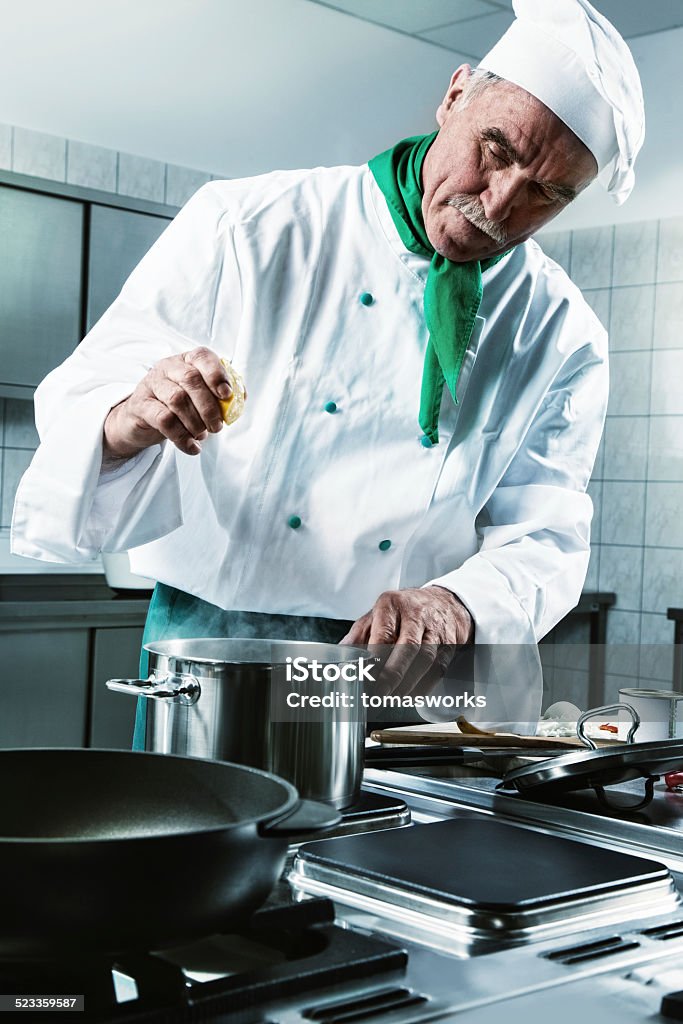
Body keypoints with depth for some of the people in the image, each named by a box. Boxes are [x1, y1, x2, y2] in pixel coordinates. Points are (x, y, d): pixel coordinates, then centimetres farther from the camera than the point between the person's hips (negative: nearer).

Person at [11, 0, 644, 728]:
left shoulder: (564, 339, 8)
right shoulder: (243, 228, 1)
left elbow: (543, 537, 5)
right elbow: (76, 405, 2)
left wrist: (453, 607, -17)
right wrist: (126, 424, -23)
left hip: (415, 672, 2)